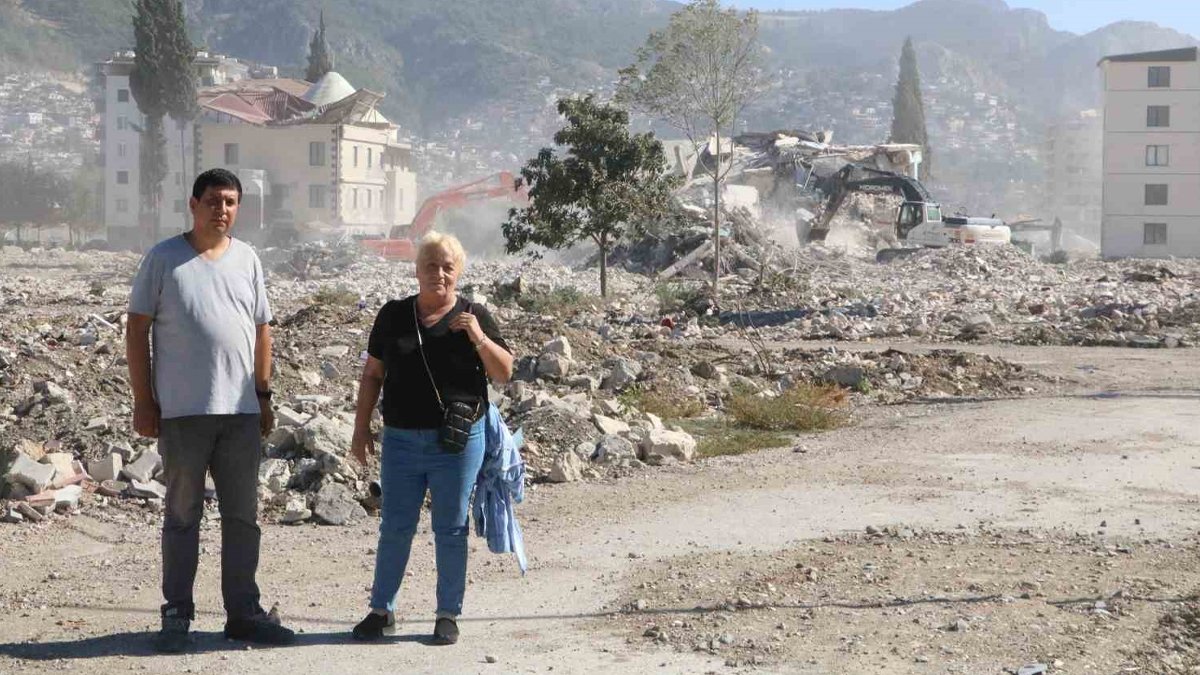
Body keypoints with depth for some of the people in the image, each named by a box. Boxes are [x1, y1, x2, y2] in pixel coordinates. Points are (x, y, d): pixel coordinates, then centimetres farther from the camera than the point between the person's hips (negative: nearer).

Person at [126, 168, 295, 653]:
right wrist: (143, 400, -5)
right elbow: (137, 330, -1)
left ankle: (243, 612, 17)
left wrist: (263, 395, 11)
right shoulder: (164, 258, -1)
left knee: (242, 516, 8)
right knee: (182, 515, 4)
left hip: (241, 412, 4)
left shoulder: (247, 259, 10)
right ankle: (177, 616, 12)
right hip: (182, 412, -4)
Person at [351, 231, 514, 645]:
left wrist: (478, 338, -17)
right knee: (395, 528, 7)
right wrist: (361, 428, 7)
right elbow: (372, 375, 11)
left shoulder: (474, 317, 2)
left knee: (451, 530, 5)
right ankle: (382, 610, 17)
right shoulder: (393, 316, 7)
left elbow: (504, 373, -2)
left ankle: (448, 615, 15)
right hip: (402, 440, 2)